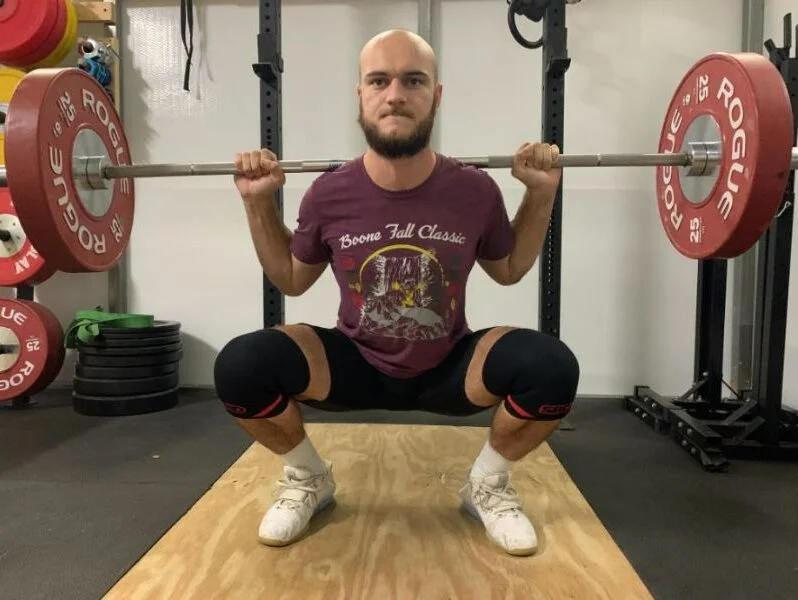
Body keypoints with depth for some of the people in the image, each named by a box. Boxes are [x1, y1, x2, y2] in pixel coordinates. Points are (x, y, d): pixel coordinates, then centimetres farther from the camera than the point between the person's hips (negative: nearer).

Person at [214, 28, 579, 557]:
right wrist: (258, 202, -9)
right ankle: (309, 479, 5)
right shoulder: (329, 194, -15)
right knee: (239, 366, -26)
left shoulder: (475, 191, -15)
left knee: (551, 368, -29)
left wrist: (542, 195, -9)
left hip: (449, 367, 1)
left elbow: (508, 271, 4)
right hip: (355, 365, 0)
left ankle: (488, 485, 3)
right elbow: (291, 280, 3)